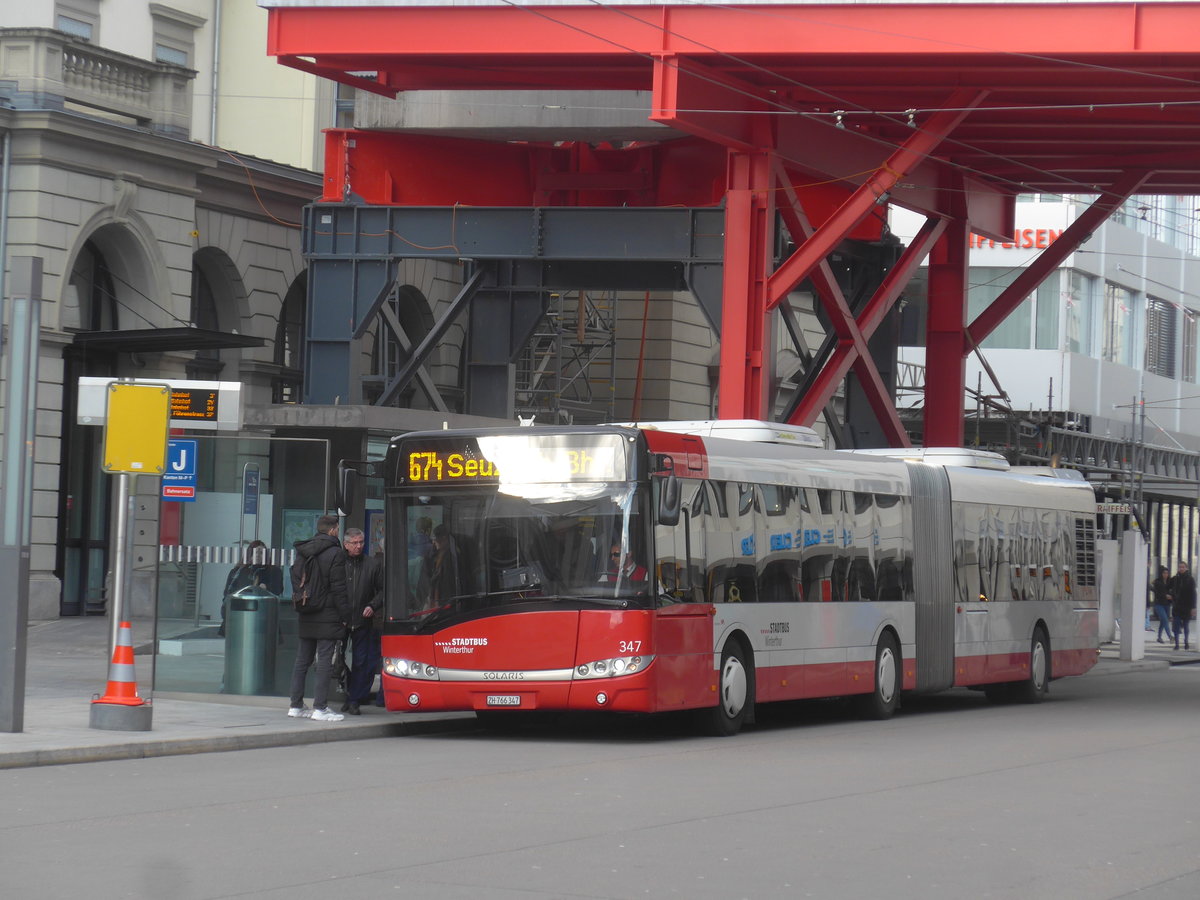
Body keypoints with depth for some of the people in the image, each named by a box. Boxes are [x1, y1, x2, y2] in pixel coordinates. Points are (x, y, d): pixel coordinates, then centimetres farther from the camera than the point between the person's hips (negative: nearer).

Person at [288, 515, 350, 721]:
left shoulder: (302, 552, 9)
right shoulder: (335, 553, -10)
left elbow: (295, 582, 11)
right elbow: (338, 588, -12)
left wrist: (301, 606, 15)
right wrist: (345, 616, -7)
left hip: (305, 618, 6)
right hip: (327, 617, -6)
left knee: (301, 661, 11)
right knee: (324, 662, -5)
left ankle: (296, 705, 13)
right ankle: (320, 707, -7)